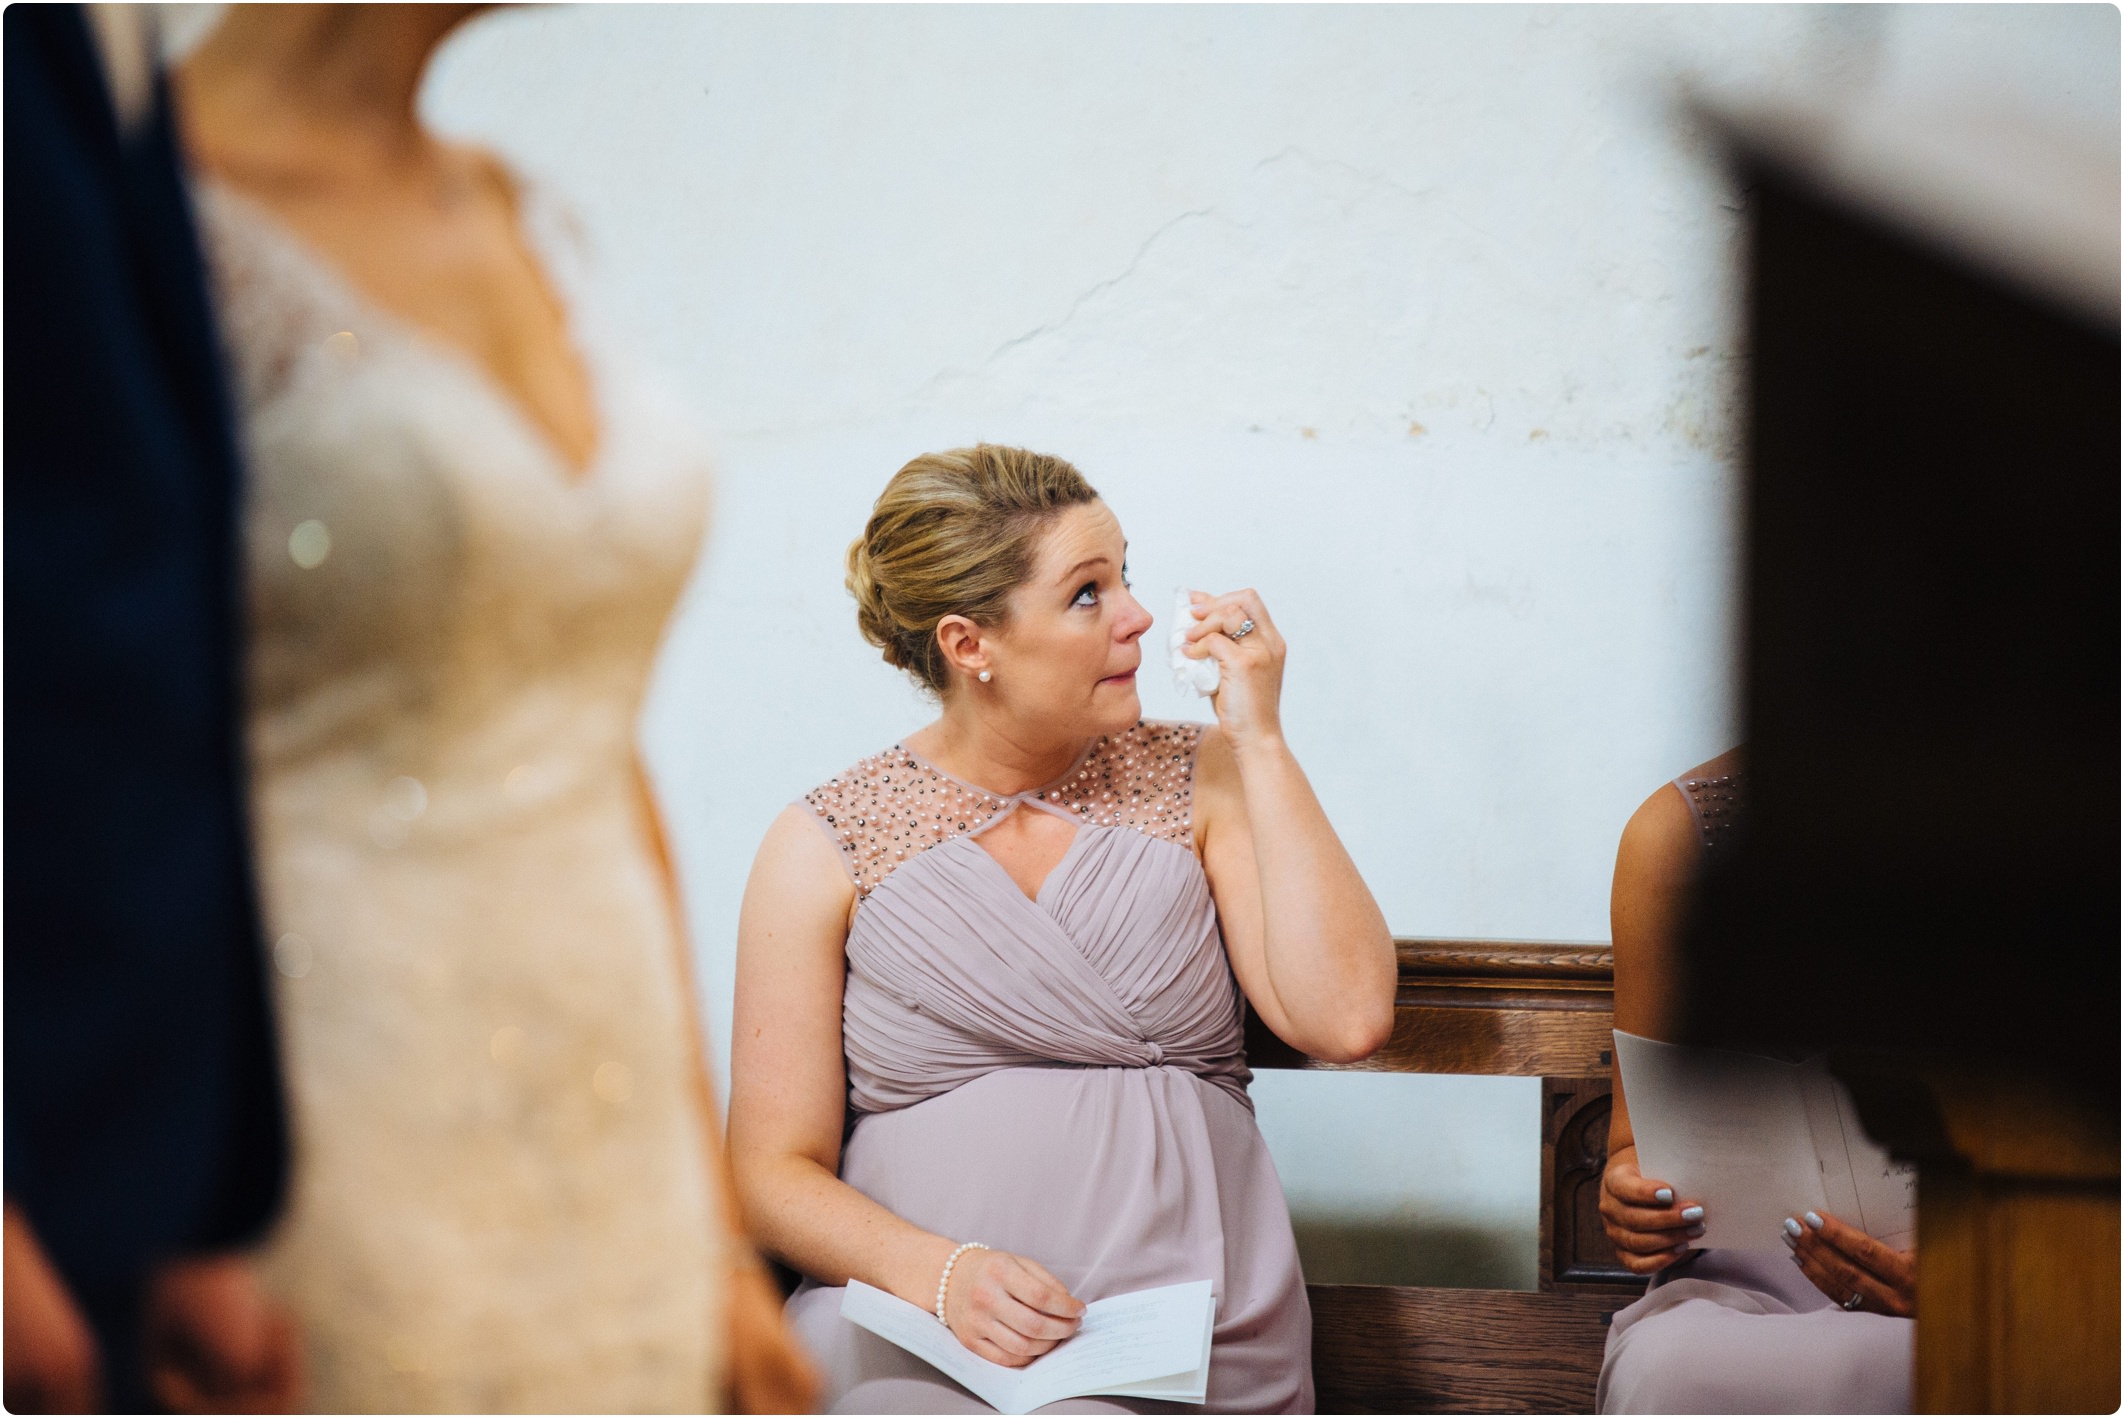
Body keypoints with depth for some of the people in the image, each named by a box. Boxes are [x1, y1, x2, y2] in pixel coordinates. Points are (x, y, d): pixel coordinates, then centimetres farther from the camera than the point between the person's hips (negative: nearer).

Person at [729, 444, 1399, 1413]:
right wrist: (937, 1271, -16)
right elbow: (777, 1170, 4)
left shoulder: (1196, 783, 11)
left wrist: (1260, 741, -1)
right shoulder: (825, 849, 5)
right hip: (916, 1328, -1)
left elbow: (1347, 1020, -3)